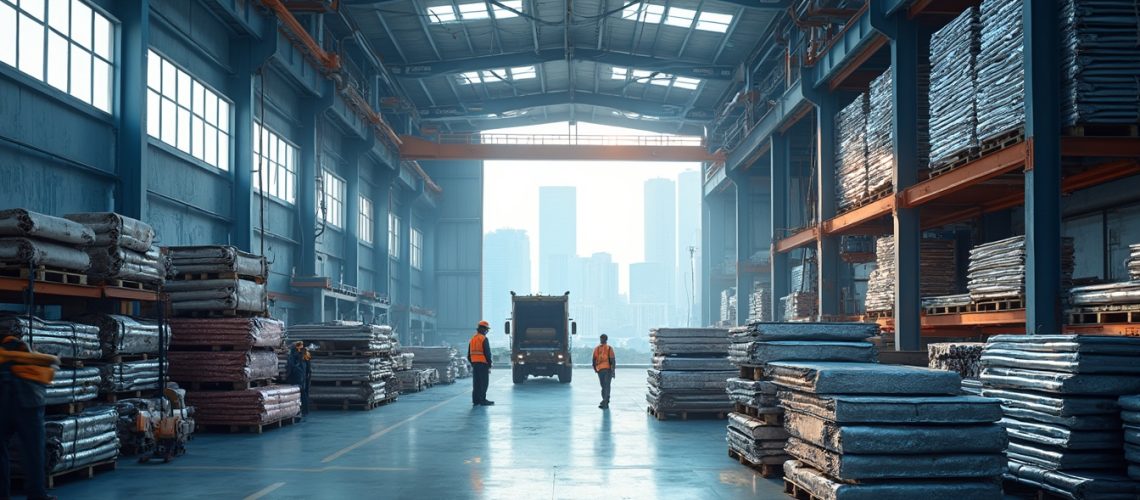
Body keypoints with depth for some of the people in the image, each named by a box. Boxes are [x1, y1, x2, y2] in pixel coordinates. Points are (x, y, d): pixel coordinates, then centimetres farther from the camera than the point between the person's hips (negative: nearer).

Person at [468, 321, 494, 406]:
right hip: (483, 364, -7)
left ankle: (475, 400, 11)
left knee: (476, 383, 10)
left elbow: (469, 354, 16)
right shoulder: (484, 339, -11)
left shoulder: (472, 339, 13)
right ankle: (482, 400, -5)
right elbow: (487, 353, -14)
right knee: (484, 383, -3)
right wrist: (489, 365, -8)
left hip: (474, 364, 7)